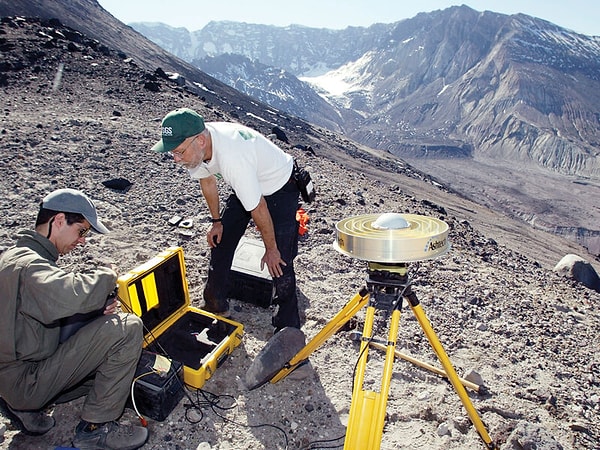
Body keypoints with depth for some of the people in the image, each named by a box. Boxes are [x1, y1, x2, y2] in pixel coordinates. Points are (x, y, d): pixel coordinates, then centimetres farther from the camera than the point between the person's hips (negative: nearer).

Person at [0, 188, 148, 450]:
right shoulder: (27, 264, -22)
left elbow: (57, 308, 14)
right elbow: (70, 295, -44)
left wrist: (99, 306, -4)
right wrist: (106, 276, -23)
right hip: (27, 381, -10)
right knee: (127, 328, -21)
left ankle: (26, 407, 16)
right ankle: (95, 428, -8)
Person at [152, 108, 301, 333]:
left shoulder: (232, 156, -41)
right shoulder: (192, 147, -17)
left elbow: (258, 209, -31)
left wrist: (271, 249, -18)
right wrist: (216, 221, 11)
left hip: (280, 188, -8)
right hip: (245, 188, 8)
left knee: (280, 262, -13)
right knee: (220, 242, 10)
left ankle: (287, 330, 4)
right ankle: (215, 306, 29)